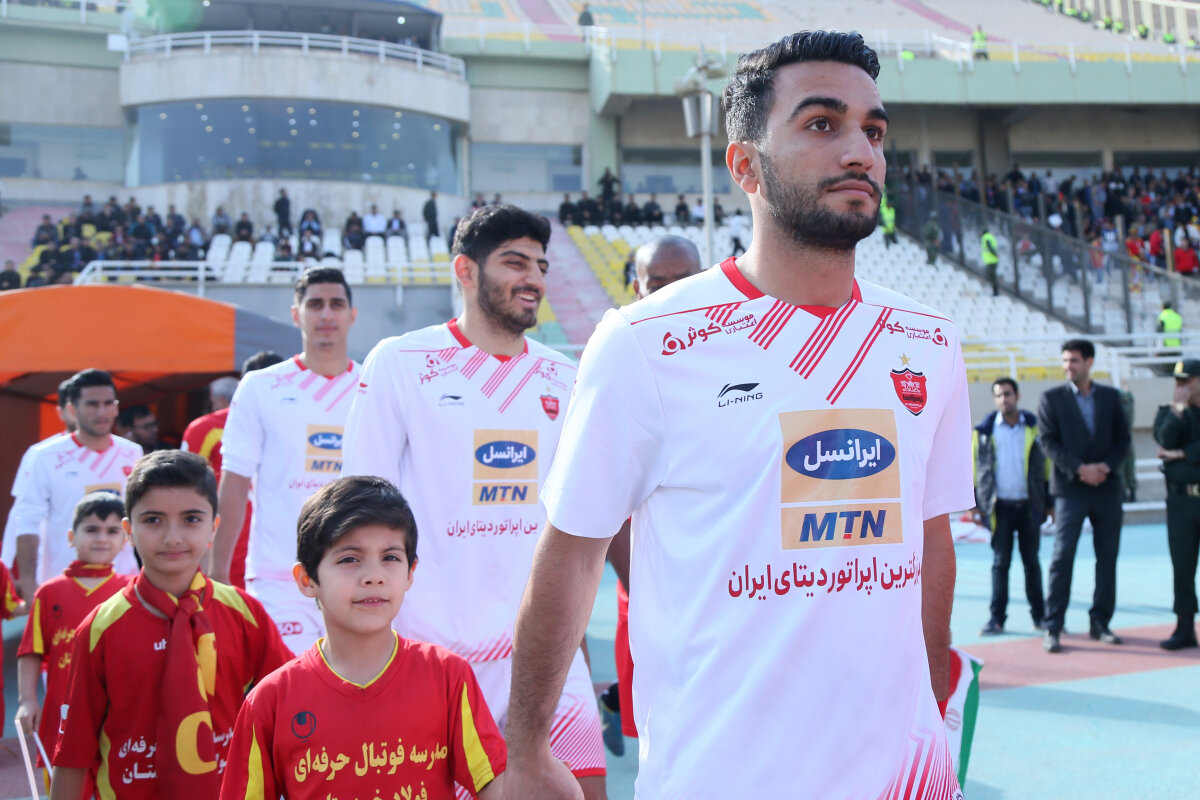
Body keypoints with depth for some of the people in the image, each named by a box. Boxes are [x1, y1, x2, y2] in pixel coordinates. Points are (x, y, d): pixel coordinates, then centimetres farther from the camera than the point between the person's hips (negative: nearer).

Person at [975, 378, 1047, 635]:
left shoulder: (1034, 427, 5)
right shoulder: (985, 430, 3)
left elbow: (1046, 465, 7)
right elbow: (975, 468, 6)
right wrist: (976, 504, 0)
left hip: (1029, 505, 1)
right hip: (1000, 507, -1)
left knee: (1032, 562, 8)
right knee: (1000, 562, 0)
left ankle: (1039, 614, 15)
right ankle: (997, 617, 3)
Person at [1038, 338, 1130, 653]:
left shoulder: (1110, 397, 10)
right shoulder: (1052, 398, 2)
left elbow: (1123, 438, 9)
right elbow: (1047, 440, -5)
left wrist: (1106, 466, -9)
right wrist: (1080, 469, -14)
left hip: (1107, 487, 3)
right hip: (1070, 489, -3)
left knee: (1107, 556, 6)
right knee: (1062, 556, -7)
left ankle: (1100, 622, 16)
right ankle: (1052, 628, -4)